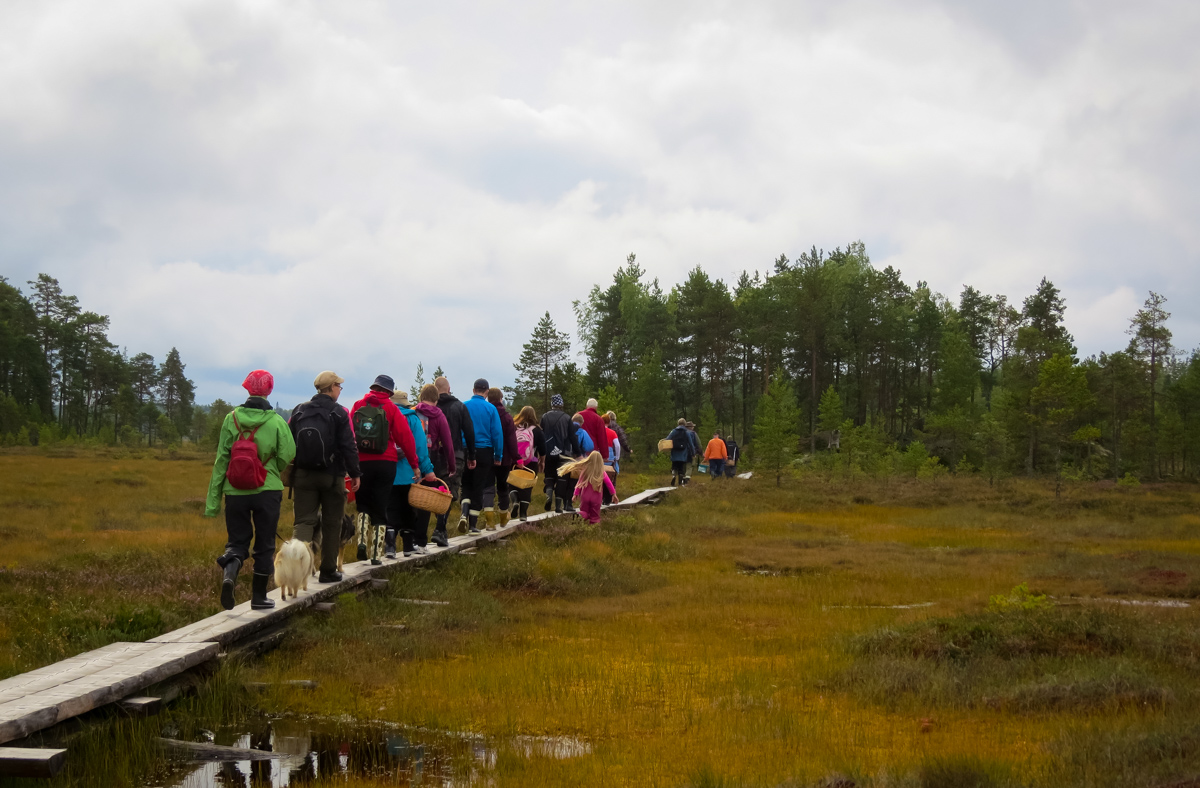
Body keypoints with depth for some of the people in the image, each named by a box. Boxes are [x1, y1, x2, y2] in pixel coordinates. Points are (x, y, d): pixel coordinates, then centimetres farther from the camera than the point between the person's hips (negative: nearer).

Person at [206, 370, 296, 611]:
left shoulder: (231, 419, -2)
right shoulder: (276, 422, -8)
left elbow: (221, 460, -1)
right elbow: (287, 456, -8)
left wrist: (213, 498, 2)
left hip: (235, 491, 1)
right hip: (267, 491, -1)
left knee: (237, 541, 11)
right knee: (265, 545, 11)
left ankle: (229, 571, -19)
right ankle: (259, 596, 15)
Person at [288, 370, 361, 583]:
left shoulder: (299, 411, 5)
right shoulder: (339, 413, -8)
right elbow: (348, 446, -9)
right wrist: (355, 474, -1)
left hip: (303, 475, 3)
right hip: (332, 477, -3)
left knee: (304, 520, 3)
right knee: (331, 524, 9)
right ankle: (328, 571, 14)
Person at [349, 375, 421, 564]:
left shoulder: (358, 406, 4)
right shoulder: (390, 408, -2)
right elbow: (405, 437, -3)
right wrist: (415, 464, 3)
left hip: (361, 463, 1)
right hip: (385, 463, -1)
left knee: (363, 505, 15)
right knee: (380, 507, 5)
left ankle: (361, 540, -4)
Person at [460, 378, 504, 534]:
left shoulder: (463, 406, -1)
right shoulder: (490, 409, -6)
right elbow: (497, 433, -7)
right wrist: (498, 456, 0)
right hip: (484, 451, -1)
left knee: (466, 486, 15)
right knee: (478, 488, 7)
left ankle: (464, 513, -9)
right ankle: (473, 524, 8)